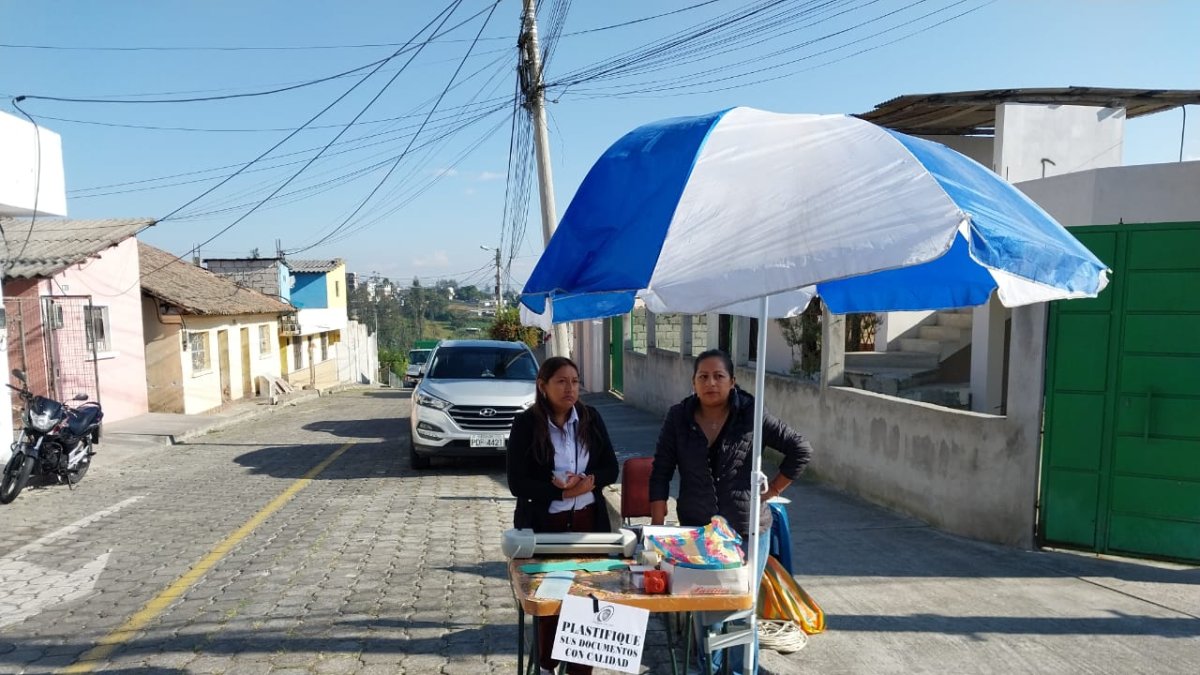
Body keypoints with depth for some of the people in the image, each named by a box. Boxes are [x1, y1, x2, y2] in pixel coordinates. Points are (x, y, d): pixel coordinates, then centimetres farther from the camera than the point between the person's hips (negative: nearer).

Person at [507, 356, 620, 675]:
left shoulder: (590, 417, 0)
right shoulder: (526, 424, -9)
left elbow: (611, 468, 3)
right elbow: (517, 483, -12)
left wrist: (590, 482, -17)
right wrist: (561, 491, -20)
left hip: (588, 521, 2)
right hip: (543, 525, -2)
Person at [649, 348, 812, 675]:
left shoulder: (752, 415, -9)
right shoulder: (678, 417, -3)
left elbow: (801, 450, -2)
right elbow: (661, 472, 0)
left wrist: (772, 490, -3)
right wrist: (657, 526, -5)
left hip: (748, 531, -2)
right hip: (696, 531, 2)